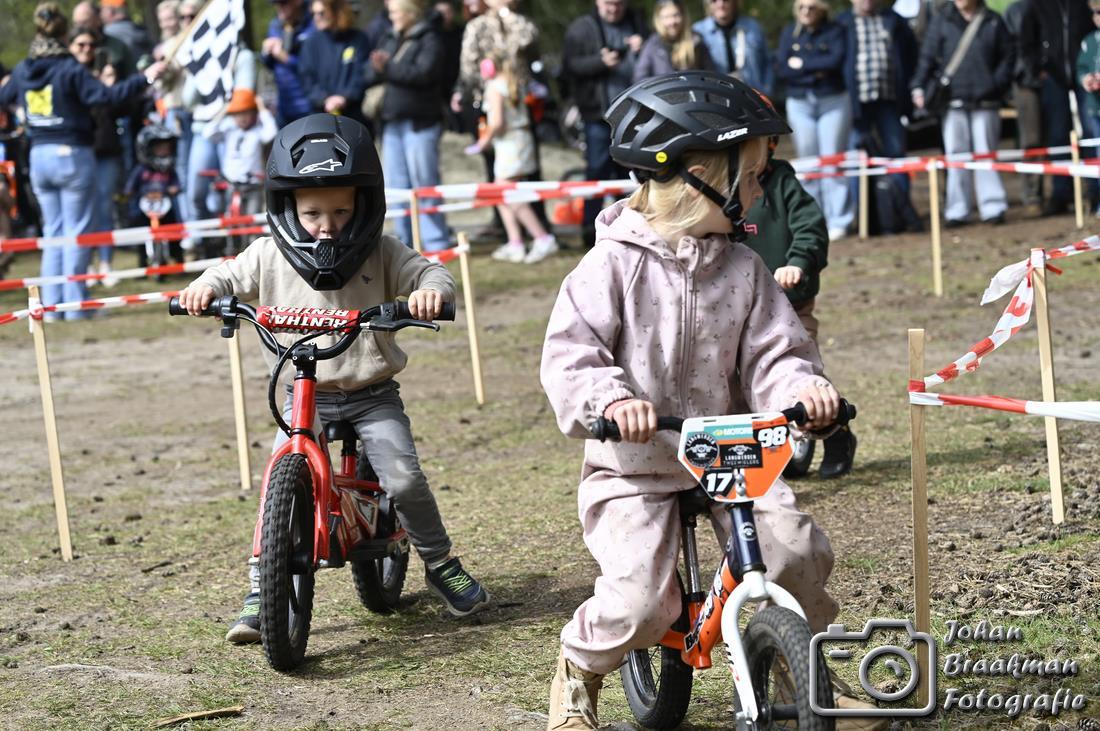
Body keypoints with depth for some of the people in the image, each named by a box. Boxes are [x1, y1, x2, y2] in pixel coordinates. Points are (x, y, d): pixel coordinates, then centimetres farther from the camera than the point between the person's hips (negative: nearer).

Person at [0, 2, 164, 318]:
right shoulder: (71, 70, -14)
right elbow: (107, 96, -21)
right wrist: (145, 78, -16)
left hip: (39, 157, 5)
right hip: (73, 155, -5)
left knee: (53, 231, 14)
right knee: (76, 232, 2)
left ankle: (51, 304, 12)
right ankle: (75, 303, 1)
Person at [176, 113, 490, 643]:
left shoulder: (380, 254, -6)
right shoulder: (271, 256, -3)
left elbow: (429, 271, -10)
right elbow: (231, 276, 6)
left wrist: (431, 288, -34)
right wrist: (205, 288, -17)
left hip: (373, 394, -1)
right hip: (305, 395, 1)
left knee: (403, 479, -16)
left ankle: (440, 565, 10)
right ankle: (261, 593, -2)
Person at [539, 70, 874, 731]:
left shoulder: (744, 269, 4)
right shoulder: (617, 262, -10)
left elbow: (772, 352, 3)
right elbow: (569, 352, -16)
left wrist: (801, 386, -20)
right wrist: (611, 399, -35)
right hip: (636, 462, -4)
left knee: (796, 548, -16)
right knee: (641, 601, -18)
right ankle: (579, 671, 15)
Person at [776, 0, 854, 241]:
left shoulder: (835, 31, 1)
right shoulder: (789, 32, 8)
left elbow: (837, 60, -16)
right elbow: (781, 69, -2)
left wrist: (803, 63, -7)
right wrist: (816, 72, -11)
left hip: (833, 102, -3)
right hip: (799, 103, 3)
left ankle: (838, 221, -5)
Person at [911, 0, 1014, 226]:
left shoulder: (993, 22, 4)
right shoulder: (942, 21, 4)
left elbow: (1008, 56, 9)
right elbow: (928, 55, 2)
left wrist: (998, 84, -2)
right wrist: (919, 86, -8)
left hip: (985, 100, 0)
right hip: (953, 99, 0)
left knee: (986, 154, 3)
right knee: (956, 156, 2)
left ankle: (993, 207, 6)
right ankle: (957, 210, 6)